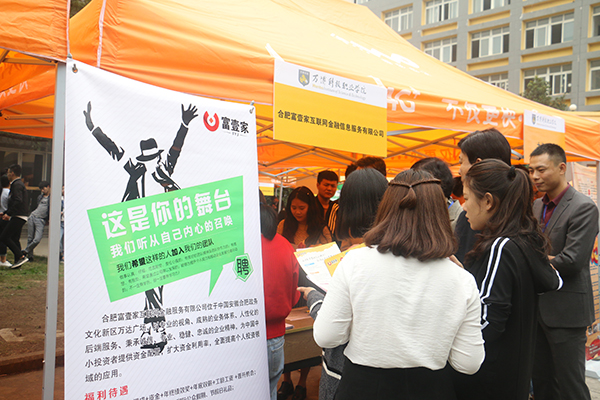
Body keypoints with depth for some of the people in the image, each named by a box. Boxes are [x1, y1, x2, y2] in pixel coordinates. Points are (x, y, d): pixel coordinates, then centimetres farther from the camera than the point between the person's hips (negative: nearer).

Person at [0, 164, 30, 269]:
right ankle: (17, 261, 12)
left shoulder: (17, 185, -12)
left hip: (18, 217, -10)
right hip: (21, 216, 10)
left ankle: (21, 257, -12)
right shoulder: (20, 184, 20)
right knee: (14, 239, 11)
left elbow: (18, 201, -25)